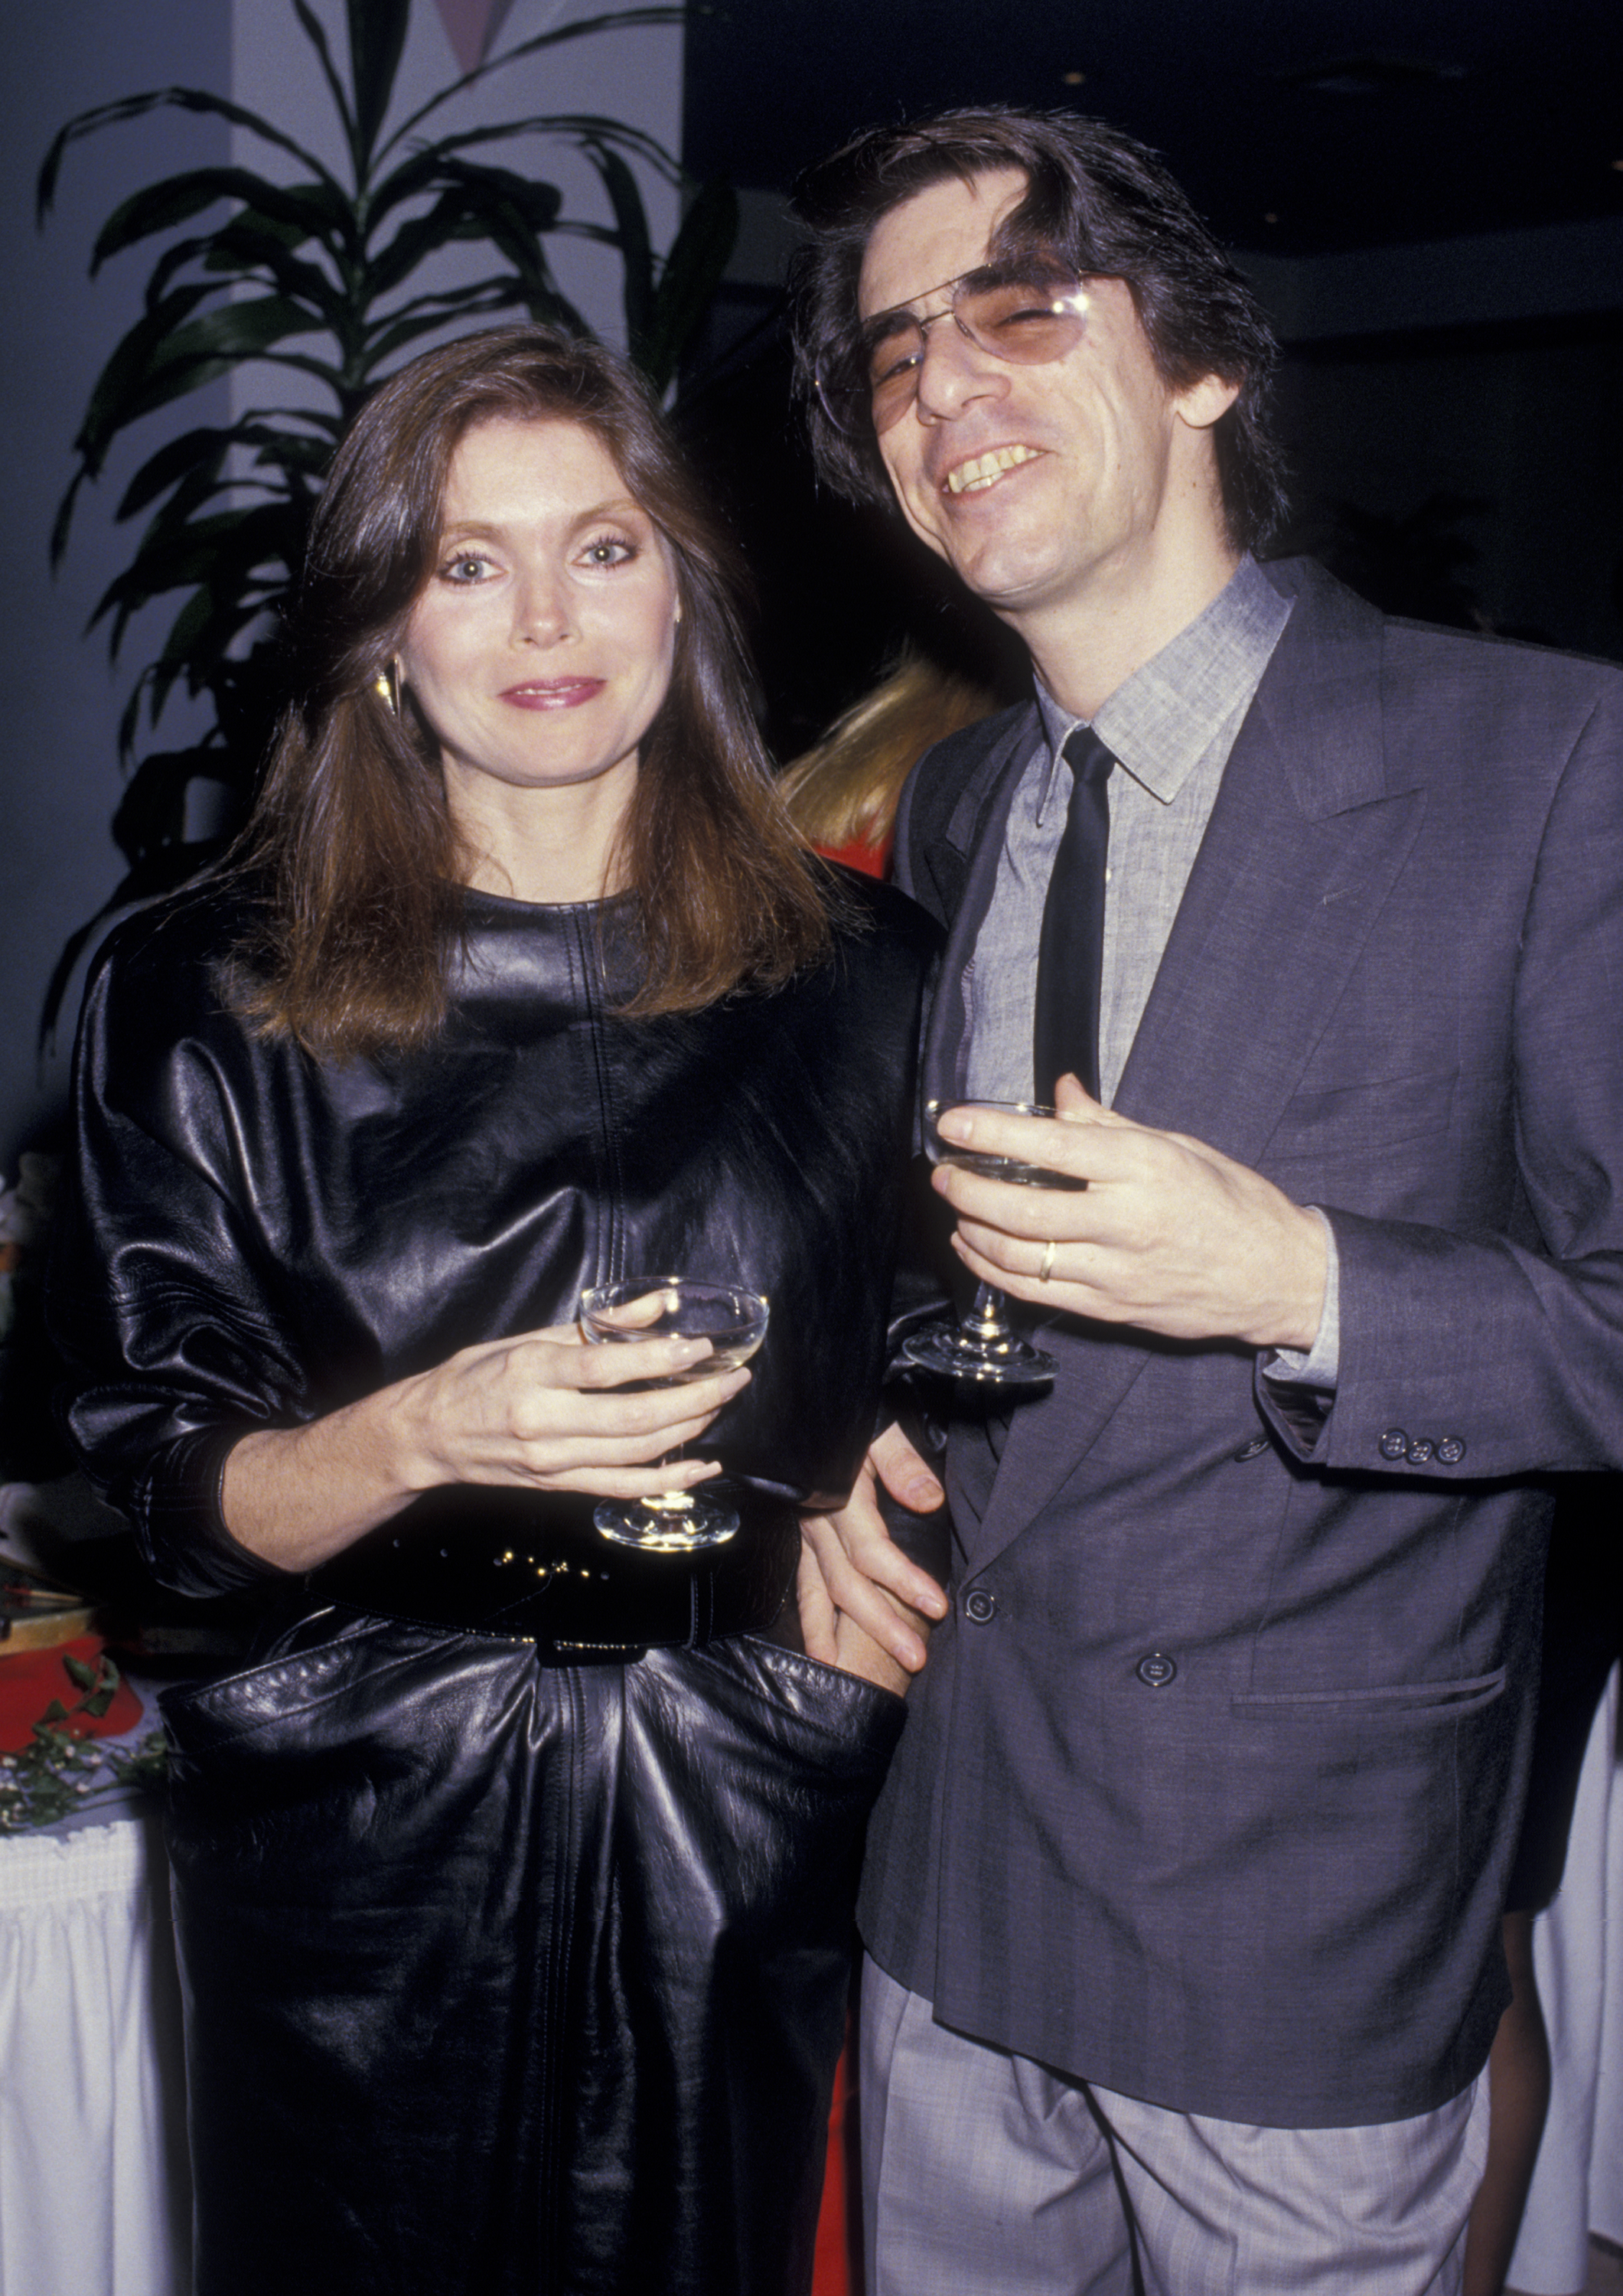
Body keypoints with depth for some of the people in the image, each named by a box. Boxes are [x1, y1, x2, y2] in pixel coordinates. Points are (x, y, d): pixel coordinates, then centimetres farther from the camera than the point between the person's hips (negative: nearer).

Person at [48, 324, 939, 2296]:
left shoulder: (862, 973, 1)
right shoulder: (201, 998, -4)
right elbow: (177, 1497, -5)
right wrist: (429, 1434, -22)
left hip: (743, 1845, 2)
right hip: (367, 1845, -1)